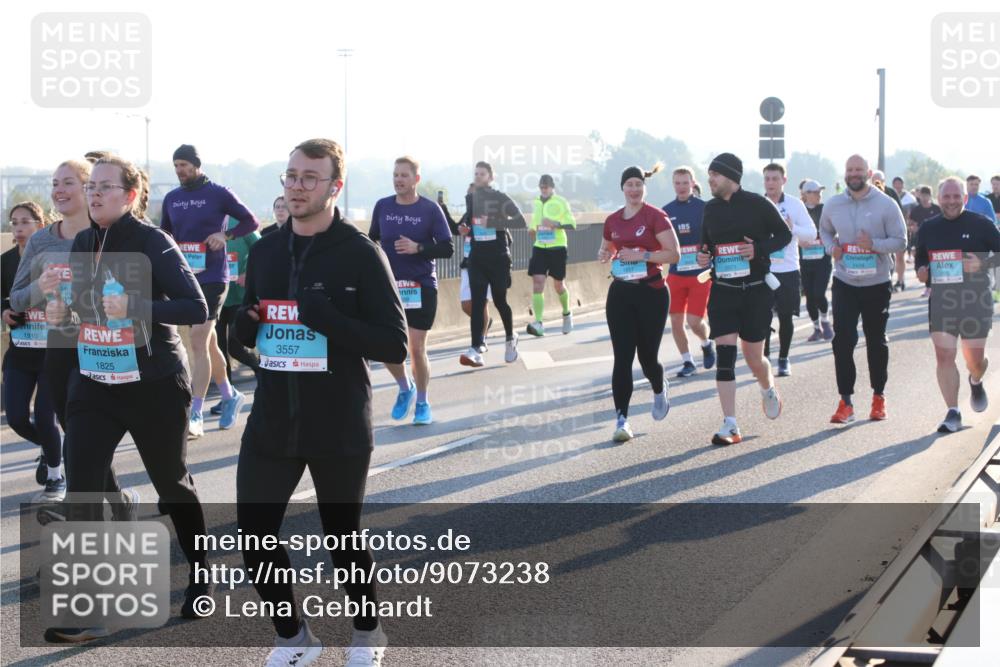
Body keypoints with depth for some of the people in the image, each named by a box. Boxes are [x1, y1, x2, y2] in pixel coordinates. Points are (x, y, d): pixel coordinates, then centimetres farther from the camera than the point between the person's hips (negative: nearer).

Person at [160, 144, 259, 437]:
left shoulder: (219, 194, -5)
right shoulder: (171, 199, 9)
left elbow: (251, 221, 0)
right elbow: (163, 234, 21)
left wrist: (226, 235, -15)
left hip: (212, 277, -6)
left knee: (198, 341, -13)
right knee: (208, 342, 15)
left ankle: (195, 416, -14)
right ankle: (230, 396, 34)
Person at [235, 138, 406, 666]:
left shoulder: (360, 254, -10)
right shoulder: (265, 251, 6)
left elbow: (394, 346, -13)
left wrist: (328, 319, -25)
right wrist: (246, 325, -7)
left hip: (339, 429, -4)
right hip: (271, 424, 4)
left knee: (343, 539, 11)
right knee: (255, 538, 1)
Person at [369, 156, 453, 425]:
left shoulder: (430, 209, -6)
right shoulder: (382, 206, 2)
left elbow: (447, 249, -7)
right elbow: (372, 240, 16)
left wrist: (418, 248, -20)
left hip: (422, 287, -3)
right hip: (388, 286, 3)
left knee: (417, 348, 1)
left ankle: (422, 403, 19)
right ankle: (405, 388, 25)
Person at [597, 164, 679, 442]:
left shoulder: (655, 216, -7)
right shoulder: (613, 220, 8)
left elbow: (673, 254, -12)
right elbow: (606, 249, 25)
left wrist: (642, 255, -21)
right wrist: (604, 255, 2)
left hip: (651, 292, -3)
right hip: (620, 293, 4)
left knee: (647, 356, 3)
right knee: (622, 357, -5)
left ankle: (660, 390, 38)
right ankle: (621, 419, -4)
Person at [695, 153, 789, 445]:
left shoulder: (757, 204, -8)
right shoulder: (711, 208, 6)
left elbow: (784, 234, 0)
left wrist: (759, 249, -16)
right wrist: (703, 256, -3)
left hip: (756, 291, -3)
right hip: (722, 291, 3)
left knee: (754, 357, 6)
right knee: (725, 355, -8)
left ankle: (768, 389, 43)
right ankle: (730, 426, -7)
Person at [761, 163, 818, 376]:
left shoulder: (795, 205, 2)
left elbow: (812, 234, -1)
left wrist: (792, 228, -17)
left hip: (788, 270, 0)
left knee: (786, 317, 6)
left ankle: (783, 359, 19)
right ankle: (763, 358, 8)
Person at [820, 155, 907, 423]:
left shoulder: (886, 204, -8)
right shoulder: (833, 205, 2)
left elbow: (900, 241, -6)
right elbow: (824, 230, 19)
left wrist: (874, 245, -23)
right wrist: (831, 247, -3)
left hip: (877, 283, -1)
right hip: (844, 282, 2)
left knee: (876, 341, 12)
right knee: (842, 340, -9)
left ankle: (878, 397, 27)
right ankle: (845, 401, -4)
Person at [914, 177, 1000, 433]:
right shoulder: (928, 229, 7)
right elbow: (920, 258, 19)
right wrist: (921, 271, -3)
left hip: (975, 299, -2)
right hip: (941, 300, 2)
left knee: (975, 359, 3)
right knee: (944, 356, -8)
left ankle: (976, 383, 40)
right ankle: (953, 413, -1)